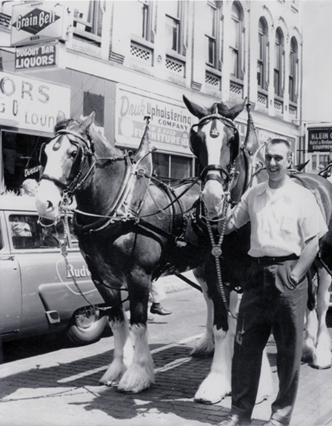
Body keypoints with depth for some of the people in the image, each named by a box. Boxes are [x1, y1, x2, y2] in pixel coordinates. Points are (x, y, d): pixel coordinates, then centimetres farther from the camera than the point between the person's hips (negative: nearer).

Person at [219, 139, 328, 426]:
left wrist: (295, 276, -14)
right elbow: (232, 223, 18)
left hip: (288, 275, -3)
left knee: (289, 348, 5)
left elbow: (312, 243, -5)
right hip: (258, 272, 4)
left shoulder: (303, 197, -1)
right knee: (245, 343, 5)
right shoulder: (253, 194, 10)